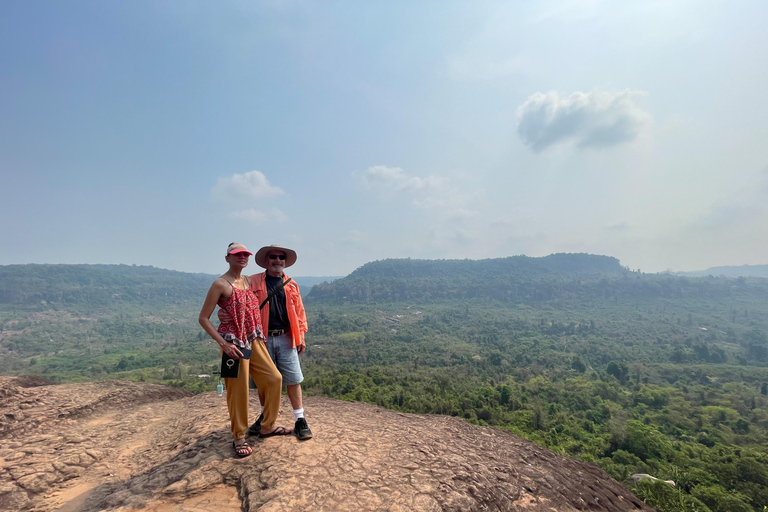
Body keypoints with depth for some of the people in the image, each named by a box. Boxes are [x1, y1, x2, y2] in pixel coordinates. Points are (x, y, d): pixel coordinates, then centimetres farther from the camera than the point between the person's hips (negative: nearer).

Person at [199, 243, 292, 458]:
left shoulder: (248, 281, 10)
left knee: (274, 379, 10)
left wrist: (260, 335, 8)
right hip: (234, 344, -7)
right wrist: (223, 344, -17)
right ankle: (239, 438, 24)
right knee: (238, 391, 3)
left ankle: (267, 426, 28)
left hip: (254, 341, 7)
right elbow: (203, 318, -11)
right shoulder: (220, 284, -10)